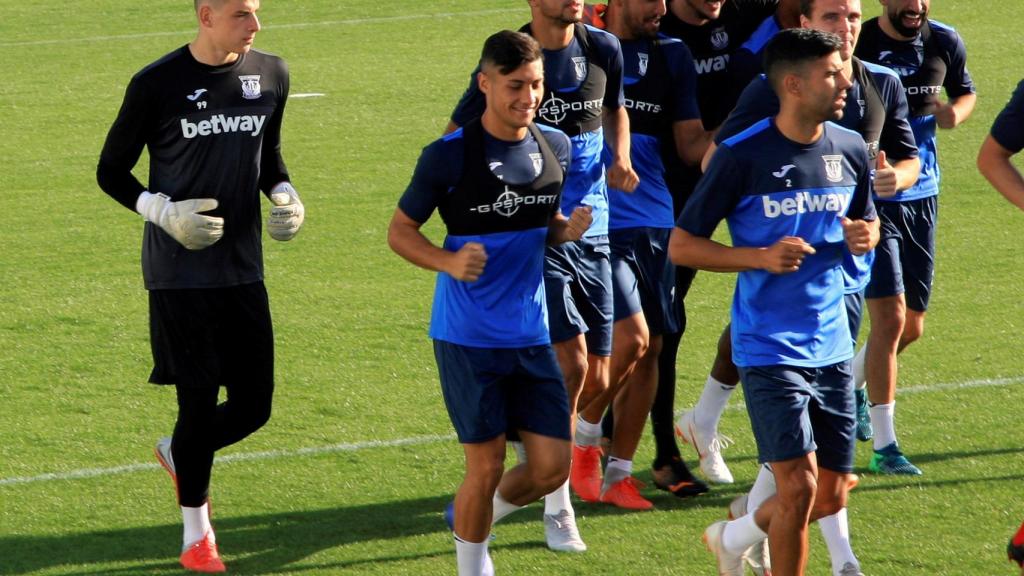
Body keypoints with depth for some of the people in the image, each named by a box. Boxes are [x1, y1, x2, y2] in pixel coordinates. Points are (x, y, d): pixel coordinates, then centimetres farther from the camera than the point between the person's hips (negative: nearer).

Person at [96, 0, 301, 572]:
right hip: (179, 273, -5)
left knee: (254, 405, 5)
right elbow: (111, 172, -1)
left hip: (243, 269, 5)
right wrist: (166, 212, -16)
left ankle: (179, 454, 36)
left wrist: (285, 195, -1)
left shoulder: (271, 74, 3)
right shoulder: (157, 85, -11)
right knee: (200, 401, -2)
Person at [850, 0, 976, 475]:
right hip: (870, 199, -6)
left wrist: (955, 112, -5)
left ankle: (851, 385, 40)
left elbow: (964, 92, 19)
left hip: (922, 195, 6)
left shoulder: (944, 42, 1)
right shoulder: (858, 47, -14)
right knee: (890, 317, -13)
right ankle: (883, 446, -7)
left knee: (912, 326, 12)